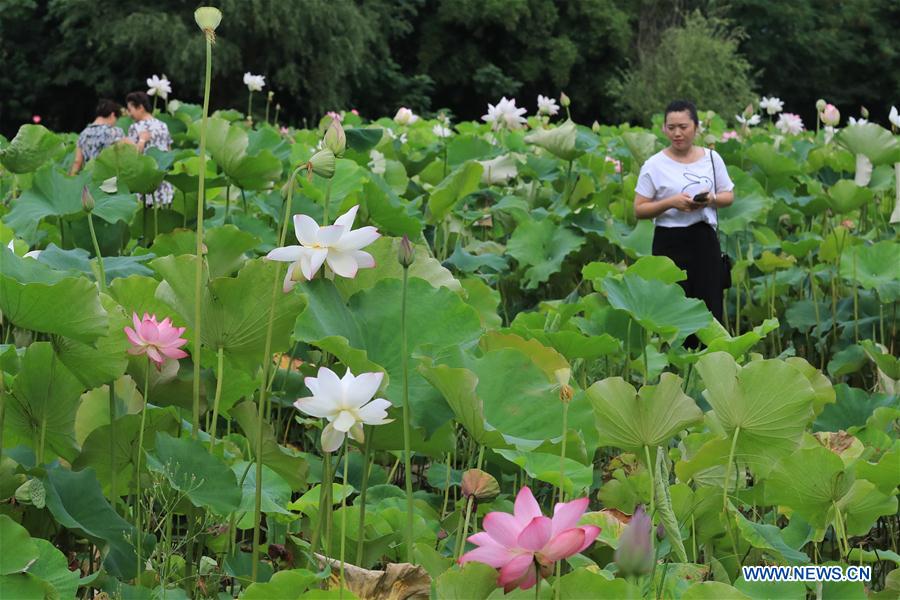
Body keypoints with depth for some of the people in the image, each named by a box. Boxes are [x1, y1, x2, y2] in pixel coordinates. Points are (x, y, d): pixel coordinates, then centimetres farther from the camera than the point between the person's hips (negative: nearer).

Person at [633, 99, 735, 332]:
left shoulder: (711, 158, 6)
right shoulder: (654, 165, -2)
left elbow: (729, 196, 14)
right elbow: (639, 210, -2)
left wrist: (712, 199, -9)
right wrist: (670, 202, -18)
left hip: (705, 240, 2)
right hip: (670, 242, -2)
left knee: (709, 308, 0)